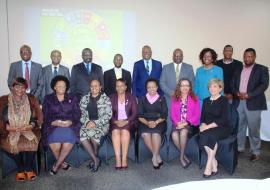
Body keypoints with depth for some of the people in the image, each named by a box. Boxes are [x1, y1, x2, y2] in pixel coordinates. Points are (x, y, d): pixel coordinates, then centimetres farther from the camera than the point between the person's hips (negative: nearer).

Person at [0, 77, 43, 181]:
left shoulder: (32, 99, 5)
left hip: (29, 130, 0)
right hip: (10, 132, 0)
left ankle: (29, 168, -8)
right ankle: (20, 169, -5)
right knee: (11, 143, -30)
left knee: (32, 141, -31)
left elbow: (39, 116, 1)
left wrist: (31, 126, -18)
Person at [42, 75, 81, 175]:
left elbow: (77, 113, 8)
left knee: (68, 141, -29)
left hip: (70, 125, 0)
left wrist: (70, 121, -12)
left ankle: (56, 165, -10)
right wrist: (54, 122, -13)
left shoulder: (72, 98, 17)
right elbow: (45, 115, 6)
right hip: (53, 126, 0)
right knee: (54, 145, -27)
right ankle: (62, 163, 1)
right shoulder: (48, 98, 15)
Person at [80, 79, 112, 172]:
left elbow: (108, 115, -4)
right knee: (82, 135, -29)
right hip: (88, 123, 3)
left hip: (101, 124, -3)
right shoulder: (85, 98, 14)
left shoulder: (106, 99, 4)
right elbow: (81, 113, 10)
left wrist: (95, 123, -16)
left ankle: (95, 157, -9)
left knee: (92, 133, -34)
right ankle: (95, 159, -16)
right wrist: (87, 122, -10)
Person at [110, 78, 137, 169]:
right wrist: (116, 121, -12)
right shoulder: (112, 98, 14)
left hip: (128, 122, -1)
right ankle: (118, 159, -34)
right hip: (115, 122, 1)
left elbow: (135, 113, 3)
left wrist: (126, 121, -13)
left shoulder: (131, 97, 10)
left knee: (125, 131, -33)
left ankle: (124, 159, -31)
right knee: (115, 131, -32)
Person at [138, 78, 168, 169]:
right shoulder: (142, 99, 15)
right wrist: (147, 123, -13)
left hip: (159, 123, -1)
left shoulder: (162, 99, 13)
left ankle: (154, 158, -19)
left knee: (156, 133, -33)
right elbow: (140, 116, 6)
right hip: (145, 123, 1)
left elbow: (164, 115, 5)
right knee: (145, 134, -31)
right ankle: (158, 157, -16)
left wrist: (156, 122, -14)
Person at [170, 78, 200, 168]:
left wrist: (186, 123, -13)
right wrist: (177, 123, -13)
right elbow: (172, 114, 7)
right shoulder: (174, 99, 11)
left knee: (183, 132, -34)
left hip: (190, 124, -1)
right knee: (174, 135, -30)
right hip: (178, 124, 2)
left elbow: (197, 115, 0)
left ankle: (181, 157, -16)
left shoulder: (195, 99, 6)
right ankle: (184, 156, -10)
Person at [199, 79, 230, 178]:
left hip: (222, 128, -4)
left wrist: (208, 126, -20)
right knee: (202, 135, -29)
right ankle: (214, 162, -17)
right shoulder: (206, 101, 14)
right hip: (208, 128, 4)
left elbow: (223, 119, -13)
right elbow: (202, 117, 12)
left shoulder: (224, 100, -3)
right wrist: (203, 125, -10)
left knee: (211, 135, -35)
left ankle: (209, 165, -25)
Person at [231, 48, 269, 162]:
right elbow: (232, 84, 11)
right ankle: (239, 148, 24)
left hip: (253, 103, -4)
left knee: (253, 129, 0)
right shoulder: (238, 70, 16)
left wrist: (248, 95, -17)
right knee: (239, 127, 10)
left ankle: (255, 152, 12)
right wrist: (237, 93, -10)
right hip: (238, 102, 4)